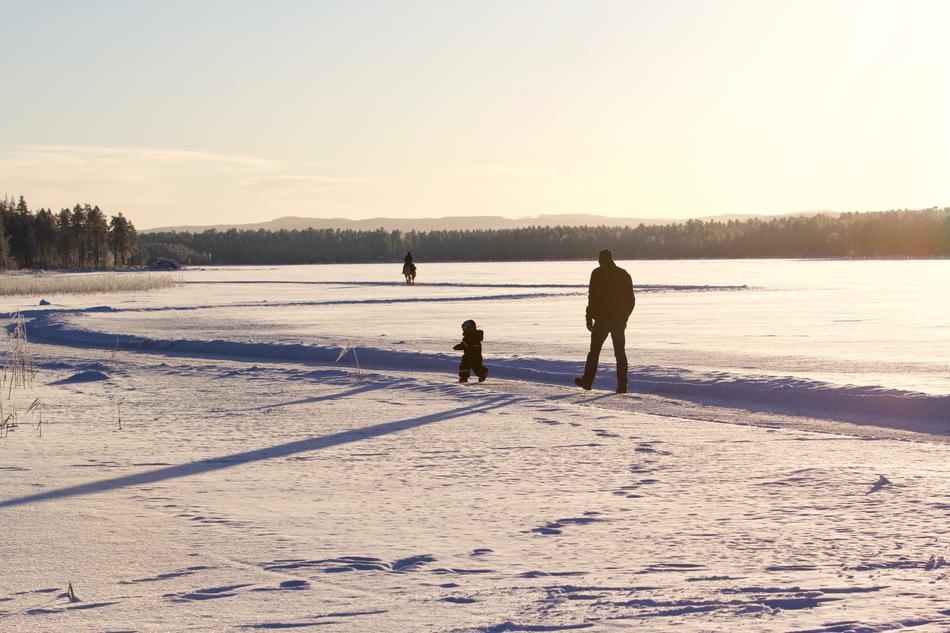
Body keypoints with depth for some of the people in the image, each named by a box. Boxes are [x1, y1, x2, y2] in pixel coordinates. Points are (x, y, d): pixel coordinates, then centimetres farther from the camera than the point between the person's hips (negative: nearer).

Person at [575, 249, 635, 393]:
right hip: (619, 320, 4)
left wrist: (589, 318, -7)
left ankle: (587, 381, 10)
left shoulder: (598, 273, -5)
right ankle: (622, 385, 1)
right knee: (620, 352, 6)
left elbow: (593, 297, -11)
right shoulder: (624, 274, 10)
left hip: (602, 319, -4)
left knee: (594, 350, 7)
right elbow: (631, 300, 12)